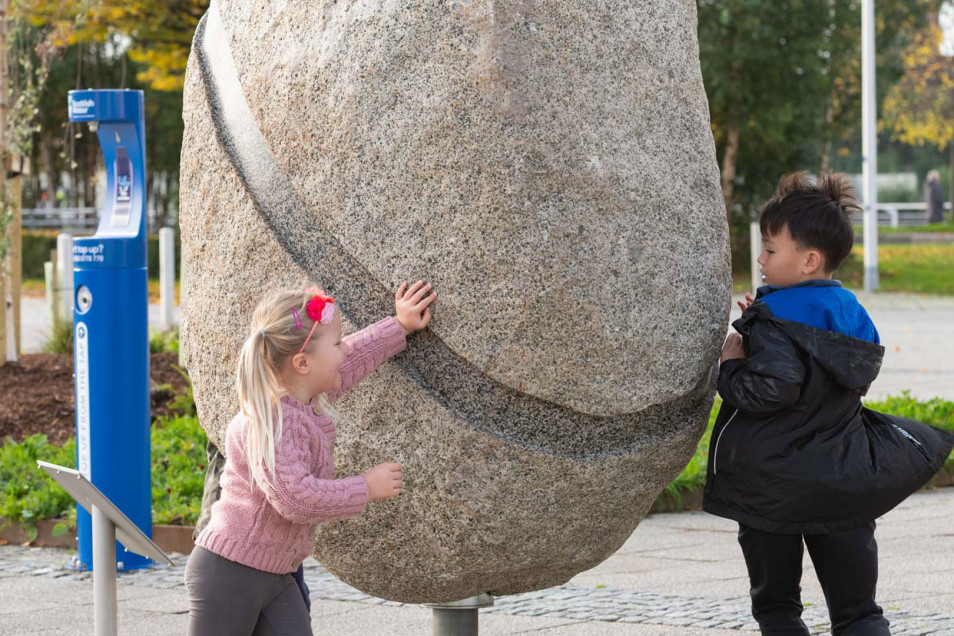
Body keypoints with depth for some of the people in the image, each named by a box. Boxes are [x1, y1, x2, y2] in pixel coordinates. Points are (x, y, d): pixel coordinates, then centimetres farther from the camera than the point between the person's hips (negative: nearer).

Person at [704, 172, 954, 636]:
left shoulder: (775, 320, -17)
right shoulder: (850, 312, 7)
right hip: (843, 485, 6)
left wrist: (730, 365, -11)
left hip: (774, 487, -6)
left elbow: (774, 388, -30)